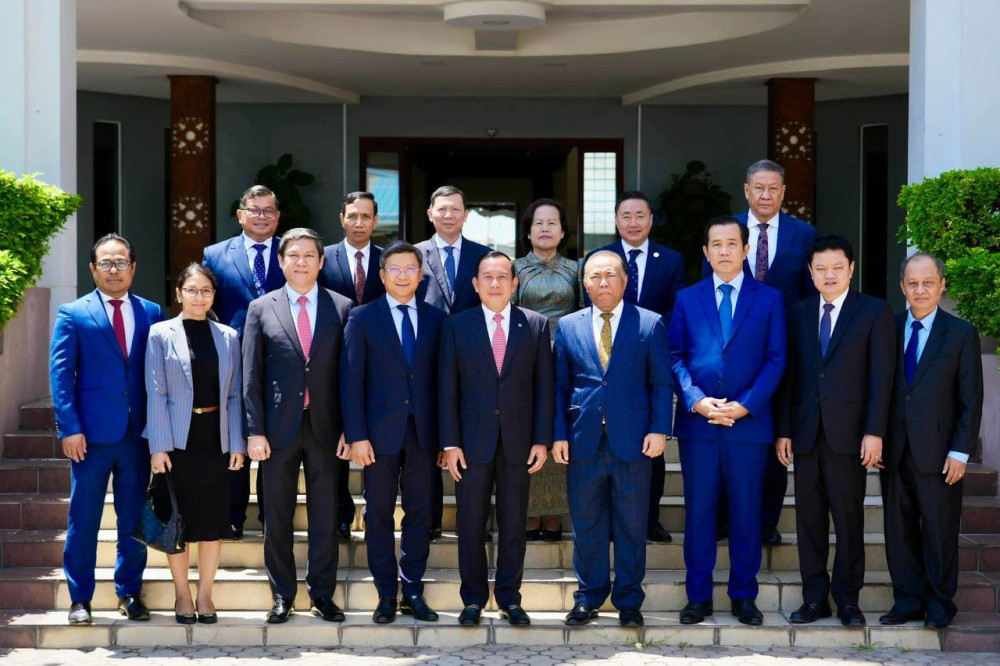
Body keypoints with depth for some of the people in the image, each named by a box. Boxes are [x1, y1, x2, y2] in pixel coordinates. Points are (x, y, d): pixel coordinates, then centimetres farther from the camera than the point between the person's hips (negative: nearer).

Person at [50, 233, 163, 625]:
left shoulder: (151, 313, 9)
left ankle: (130, 593, 20)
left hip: (138, 432, 2)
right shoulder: (73, 314, 2)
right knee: (83, 519, 2)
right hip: (92, 432, -2)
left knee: (134, 518, 8)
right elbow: (60, 373, -3)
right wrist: (69, 428, -11)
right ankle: (80, 599, 12)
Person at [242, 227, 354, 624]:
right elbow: (251, 376, 2)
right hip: (278, 427, 0)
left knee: (324, 515, 5)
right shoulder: (261, 309, 4)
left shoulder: (341, 309, 5)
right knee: (277, 516, 6)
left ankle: (322, 593, 15)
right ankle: (282, 595, 16)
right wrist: (255, 431, -5)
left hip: (324, 427, 0)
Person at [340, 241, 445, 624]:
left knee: (419, 513, 5)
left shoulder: (436, 319, 8)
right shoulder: (362, 319, 2)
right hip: (380, 432, -2)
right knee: (379, 515, 4)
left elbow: (441, 377, 7)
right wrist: (356, 435, -10)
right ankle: (386, 595, 13)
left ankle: (413, 591, 15)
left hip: (423, 431, 2)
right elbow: (351, 380, -2)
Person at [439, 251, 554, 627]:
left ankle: (509, 599, 16)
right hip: (473, 440, 0)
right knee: (470, 524, 4)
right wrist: (450, 442, -5)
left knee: (514, 523, 6)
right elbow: (447, 388, 1)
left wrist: (542, 440, -3)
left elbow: (544, 386, 3)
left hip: (518, 440, 1)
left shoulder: (536, 326, 4)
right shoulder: (456, 326, 3)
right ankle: (473, 599, 14)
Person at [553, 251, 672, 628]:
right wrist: (559, 434, 1)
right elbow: (559, 385, 9)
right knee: (586, 525, 7)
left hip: (633, 441, -1)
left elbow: (661, 383, 2)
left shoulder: (650, 324, 4)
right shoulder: (568, 327, 10)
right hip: (583, 441, 2)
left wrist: (659, 429, -8)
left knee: (632, 526, 5)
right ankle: (588, 598, 18)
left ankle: (628, 601, 15)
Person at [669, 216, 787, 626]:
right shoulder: (687, 299, 10)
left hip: (748, 422, -1)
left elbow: (775, 359, 1)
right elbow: (675, 357, 4)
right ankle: (698, 596, 12)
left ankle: (744, 596, 14)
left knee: (746, 512, 4)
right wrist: (695, 400, -11)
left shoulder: (768, 300, 7)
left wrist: (745, 405, -11)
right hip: (698, 423, 1)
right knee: (698, 512, 4)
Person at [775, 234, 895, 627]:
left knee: (848, 517, 1)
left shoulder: (874, 312, 2)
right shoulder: (798, 314, 12)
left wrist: (874, 432, -10)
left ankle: (847, 598, 10)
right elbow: (788, 374, 10)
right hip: (806, 431, 3)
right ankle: (814, 597, 13)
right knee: (809, 517, 5)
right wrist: (783, 430, 4)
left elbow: (881, 375, -3)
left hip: (848, 432, -3)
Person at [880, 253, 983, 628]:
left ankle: (938, 604, 15)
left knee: (940, 532, 4)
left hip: (937, 452, -3)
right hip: (894, 452, 3)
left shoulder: (961, 334, 0)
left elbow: (971, 399, -2)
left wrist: (960, 452, -8)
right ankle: (908, 600, 18)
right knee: (899, 530, 8)